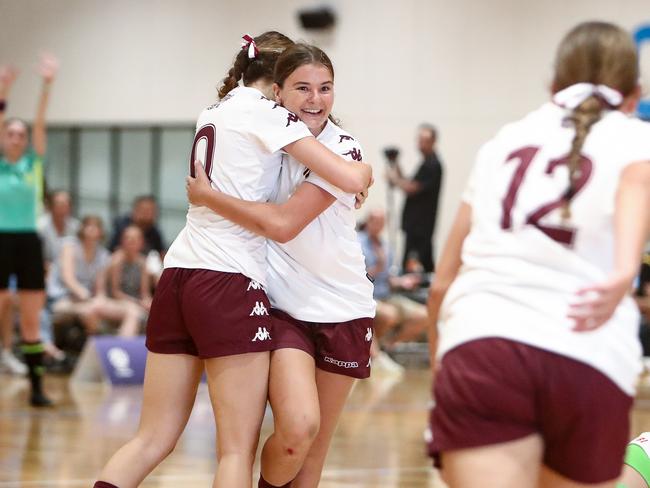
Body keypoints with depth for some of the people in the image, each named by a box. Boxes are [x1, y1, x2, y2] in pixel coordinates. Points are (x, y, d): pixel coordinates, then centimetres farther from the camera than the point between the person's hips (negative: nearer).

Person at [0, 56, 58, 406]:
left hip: (28, 242, 2)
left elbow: (40, 125, -3)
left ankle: (37, 387, 6)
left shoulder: (34, 164, 8)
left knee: (31, 321, 4)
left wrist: (47, 86, -14)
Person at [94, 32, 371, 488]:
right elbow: (350, 179, -8)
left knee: (153, 440, 6)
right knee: (238, 450, -5)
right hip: (230, 282, -8)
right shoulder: (266, 112, -3)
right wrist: (364, 168, 13)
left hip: (179, 273, 8)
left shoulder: (214, 112, 20)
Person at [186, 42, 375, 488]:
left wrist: (206, 195, -14)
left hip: (342, 311, -1)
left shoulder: (343, 150, -12)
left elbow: (283, 224, -21)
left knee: (315, 450, 6)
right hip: (283, 310, 1)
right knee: (297, 427, -22)